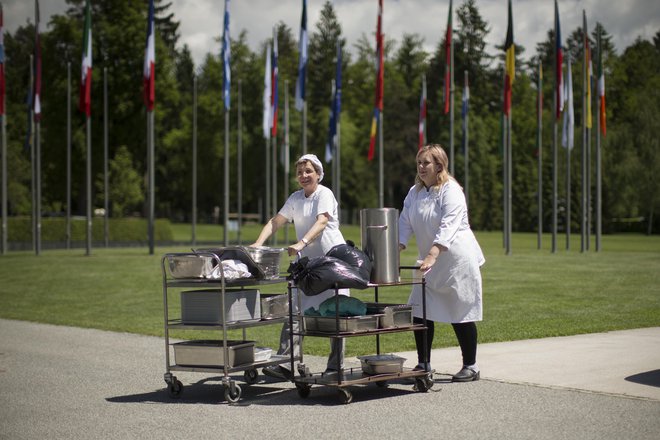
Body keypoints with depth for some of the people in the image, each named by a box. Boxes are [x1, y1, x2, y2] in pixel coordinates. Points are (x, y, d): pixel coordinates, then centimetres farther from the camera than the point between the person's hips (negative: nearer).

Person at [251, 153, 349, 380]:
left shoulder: (324, 194, -7)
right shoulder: (295, 198, 14)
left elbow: (321, 222, -23)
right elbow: (276, 222, 10)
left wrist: (302, 243, -38)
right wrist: (258, 243, -8)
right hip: (306, 261, 6)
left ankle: (335, 366, 9)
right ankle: (285, 364, -11)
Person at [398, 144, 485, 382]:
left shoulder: (451, 191, -16)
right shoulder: (415, 192, 8)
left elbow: (448, 226, -28)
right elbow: (405, 223, 1)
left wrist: (432, 256, -39)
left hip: (458, 261, -7)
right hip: (430, 263, 7)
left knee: (462, 314, -1)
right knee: (419, 312, 3)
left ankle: (470, 367, 11)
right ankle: (423, 365, 14)